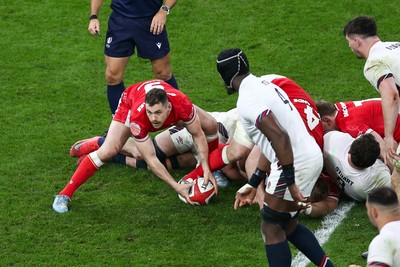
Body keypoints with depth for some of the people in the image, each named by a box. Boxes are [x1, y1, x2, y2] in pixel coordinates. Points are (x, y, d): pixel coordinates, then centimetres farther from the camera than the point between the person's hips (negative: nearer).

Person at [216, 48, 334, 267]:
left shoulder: (248, 102, -16)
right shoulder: (263, 85, 17)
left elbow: (280, 137, -27)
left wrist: (291, 183, -26)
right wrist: (253, 184, 27)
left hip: (295, 164, -9)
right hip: (312, 156, 9)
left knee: (272, 228, 3)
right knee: (288, 225, 20)